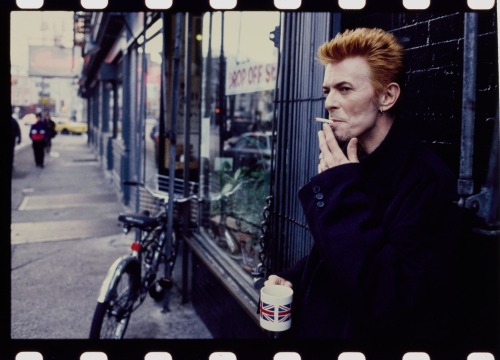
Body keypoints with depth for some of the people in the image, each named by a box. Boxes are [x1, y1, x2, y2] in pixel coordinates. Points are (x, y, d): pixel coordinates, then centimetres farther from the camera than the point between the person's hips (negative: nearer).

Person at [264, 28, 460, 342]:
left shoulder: (427, 180, -20)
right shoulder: (352, 165, 3)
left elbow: (385, 302, -29)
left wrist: (341, 189, -25)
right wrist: (292, 279, -4)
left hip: (378, 333, -7)